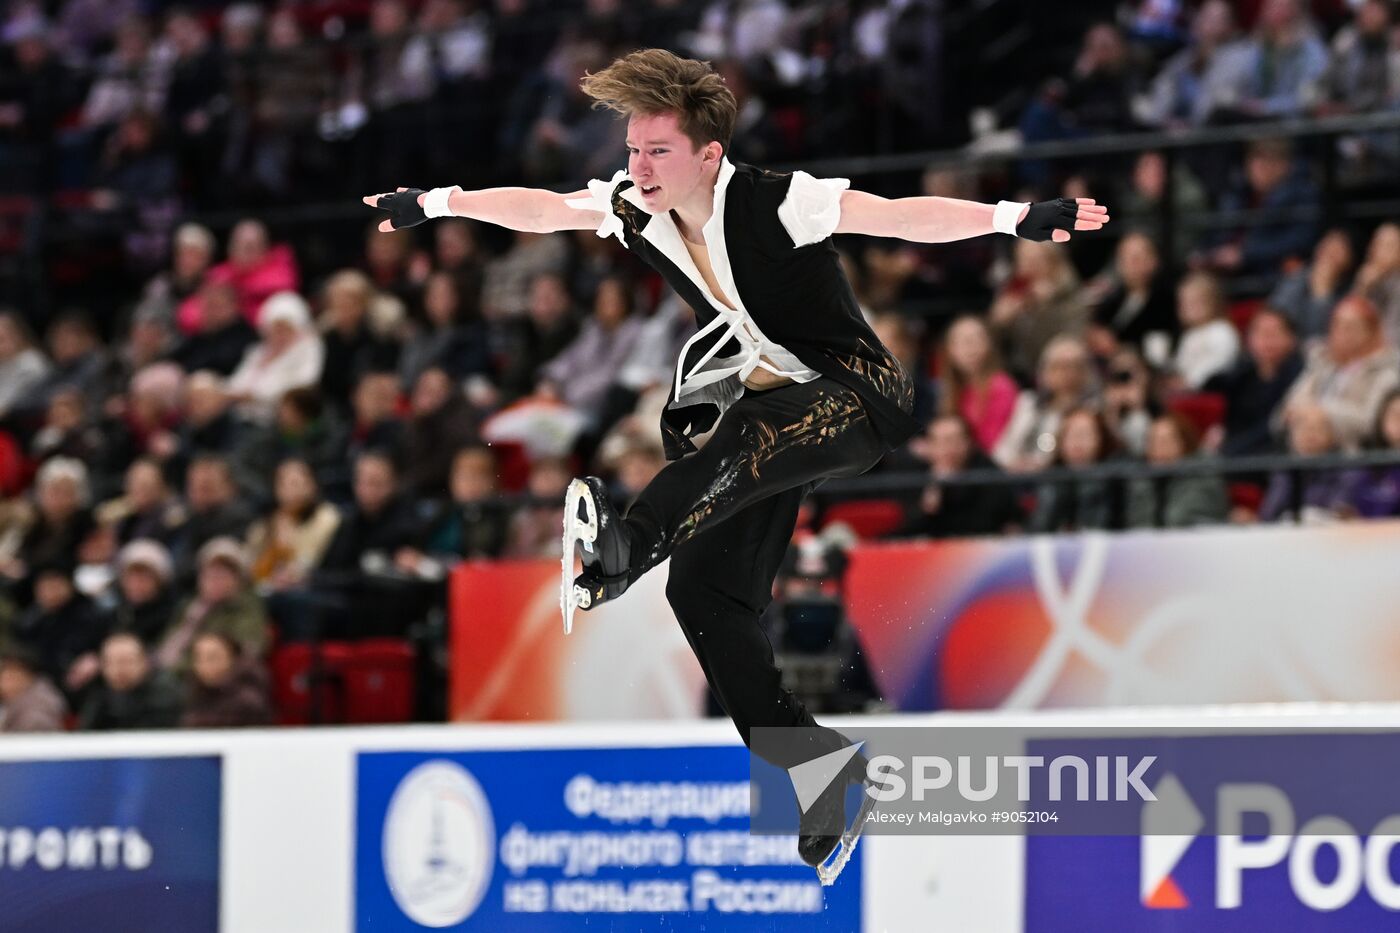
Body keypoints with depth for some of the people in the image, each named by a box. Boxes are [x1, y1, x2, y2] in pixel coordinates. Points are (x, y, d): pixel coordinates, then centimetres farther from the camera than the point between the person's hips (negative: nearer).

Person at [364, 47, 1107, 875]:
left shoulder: (774, 204, -22)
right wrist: (433, 205, 25)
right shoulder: (634, 208, -3)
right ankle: (813, 774, 2)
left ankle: (623, 551, -67)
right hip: (763, 407, 8)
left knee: (753, 424, -41)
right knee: (705, 590, -3)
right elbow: (539, 208, 14)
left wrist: (1017, 218, -44)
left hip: (858, 395, -8)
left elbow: (901, 216, -32)